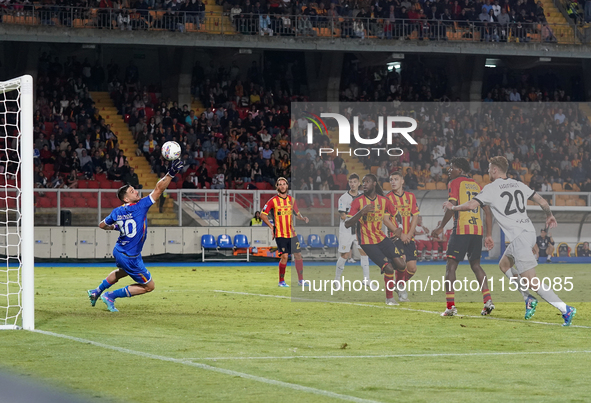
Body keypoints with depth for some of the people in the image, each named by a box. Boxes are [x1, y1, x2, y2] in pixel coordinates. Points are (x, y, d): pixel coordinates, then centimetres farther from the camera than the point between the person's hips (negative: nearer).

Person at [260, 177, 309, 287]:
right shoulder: (273, 200, -3)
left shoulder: (291, 200, 11)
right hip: (280, 234, -4)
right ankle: (281, 281, 4)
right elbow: (263, 214, 1)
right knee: (284, 256, -10)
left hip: (292, 233, 4)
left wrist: (303, 218, 1)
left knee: (298, 255, 2)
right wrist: (271, 226, -5)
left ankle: (301, 280, 11)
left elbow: (297, 213, 22)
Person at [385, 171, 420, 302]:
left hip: (409, 237, 4)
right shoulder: (388, 197, -2)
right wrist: (400, 234, -14)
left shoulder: (410, 196, 9)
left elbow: (415, 216, 8)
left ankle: (400, 284, 27)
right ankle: (401, 290, -3)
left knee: (412, 268, -1)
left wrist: (409, 234, -5)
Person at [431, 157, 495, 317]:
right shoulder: (476, 185, 19)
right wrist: (489, 235, 17)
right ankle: (488, 300, 4)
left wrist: (440, 227, -5)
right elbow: (488, 212, 15)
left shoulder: (455, 183, 1)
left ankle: (450, 306, -11)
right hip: (478, 229, 6)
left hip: (461, 229, -6)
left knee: (451, 266, -2)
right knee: (475, 265, 17)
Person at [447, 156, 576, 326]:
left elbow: (471, 205, -12)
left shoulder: (491, 188, -5)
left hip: (518, 236, -8)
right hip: (529, 231, 9)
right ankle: (529, 299, 17)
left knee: (531, 282, -9)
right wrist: (549, 215, 38)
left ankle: (566, 310, -16)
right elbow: (542, 201, 17)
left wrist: (453, 207, 8)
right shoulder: (519, 185, 14)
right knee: (504, 265, 26)